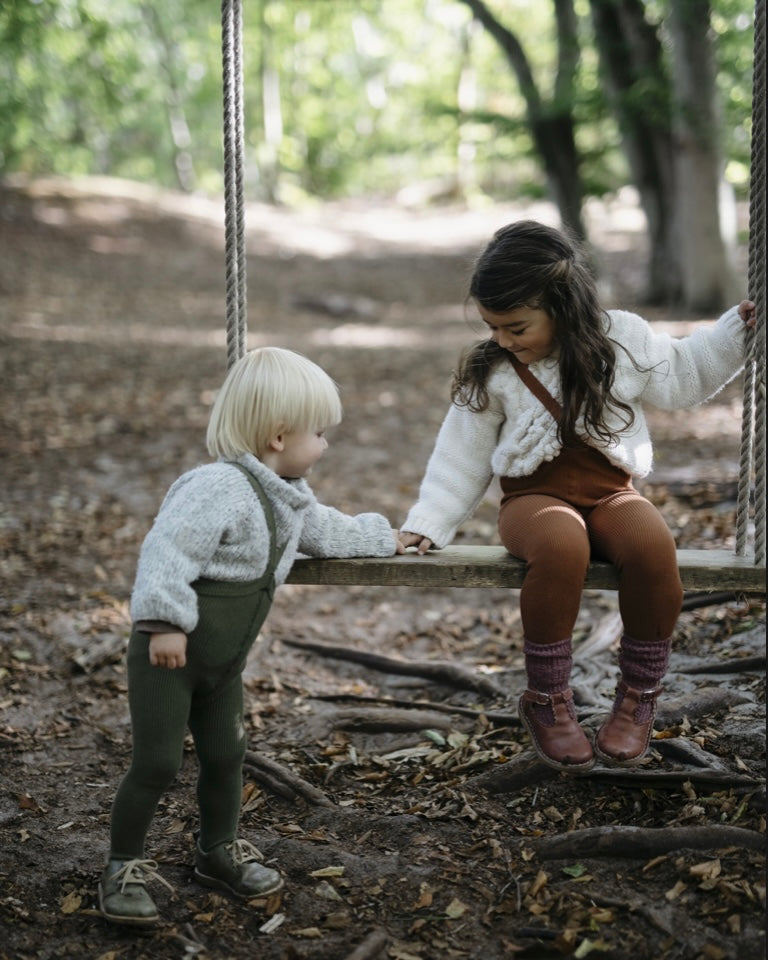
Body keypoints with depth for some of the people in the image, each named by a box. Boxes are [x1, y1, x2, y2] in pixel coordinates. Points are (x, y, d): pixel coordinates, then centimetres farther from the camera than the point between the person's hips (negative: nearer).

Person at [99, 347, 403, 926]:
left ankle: (220, 852, 33)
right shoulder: (221, 487, -24)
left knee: (225, 755, 15)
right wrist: (164, 623, -31)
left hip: (224, 660, 9)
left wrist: (381, 536, 36)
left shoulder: (290, 497, 9)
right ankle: (124, 869, 9)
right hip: (168, 653, -9)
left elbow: (325, 531, 30)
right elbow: (168, 549, -30)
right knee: (157, 762, -5)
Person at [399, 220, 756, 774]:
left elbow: (684, 376, 19)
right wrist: (427, 525, 2)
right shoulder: (491, 374, 2)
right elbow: (463, 457, 8)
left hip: (611, 492, 1)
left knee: (653, 543, -35)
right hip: (535, 496, -1)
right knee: (561, 545, -39)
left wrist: (736, 330, 11)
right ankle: (547, 701, -19)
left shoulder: (623, 339, 2)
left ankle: (639, 697, -13)